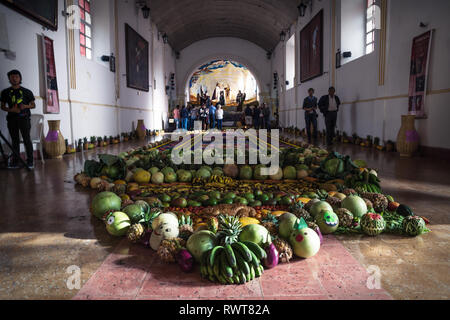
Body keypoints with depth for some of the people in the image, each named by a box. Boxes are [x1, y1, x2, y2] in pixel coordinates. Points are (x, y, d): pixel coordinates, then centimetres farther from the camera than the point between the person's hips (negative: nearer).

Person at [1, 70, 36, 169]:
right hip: (12, 119, 2)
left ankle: (30, 161, -7)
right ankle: (15, 161, 9)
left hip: (24, 118, -2)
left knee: (27, 139, -10)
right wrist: (11, 109, -8)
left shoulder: (27, 92, 8)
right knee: (15, 140, 5)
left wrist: (26, 106, -10)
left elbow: (33, 105, 11)